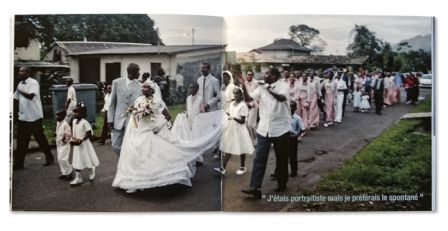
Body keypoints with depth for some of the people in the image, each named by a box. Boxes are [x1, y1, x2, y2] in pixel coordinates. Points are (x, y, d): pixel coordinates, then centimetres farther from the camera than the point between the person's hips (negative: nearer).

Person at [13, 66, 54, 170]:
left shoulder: (33, 82, -11)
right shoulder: (20, 84, 11)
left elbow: (30, 96, -24)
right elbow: (16, 98, 15)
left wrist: (19, 90, -20)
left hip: (34, 117, -6)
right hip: (23, 117, 6)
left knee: (41, 139, 5)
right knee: (21, 141, 5)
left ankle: (49, 158, 21)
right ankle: (18, 163, 10)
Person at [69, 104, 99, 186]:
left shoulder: (84, 122, -18)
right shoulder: (74, 121, 4)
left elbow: (89, 133, -19)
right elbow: (73, 132, 13)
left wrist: (81, 140, -26)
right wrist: (73, 138, -5)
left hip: (84, 144, -7)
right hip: (76, 145, 7)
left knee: (87, 159, 9)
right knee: (77, 161, 7)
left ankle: (92, 170, 37)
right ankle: (78, 178, 12)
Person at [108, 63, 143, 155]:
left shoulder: (140, 86, 0)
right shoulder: (117, 82, -1)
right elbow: (112, 102, 3)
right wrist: (110, 119, -1)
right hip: (119, 120, 1)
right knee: (116, 146, 5)